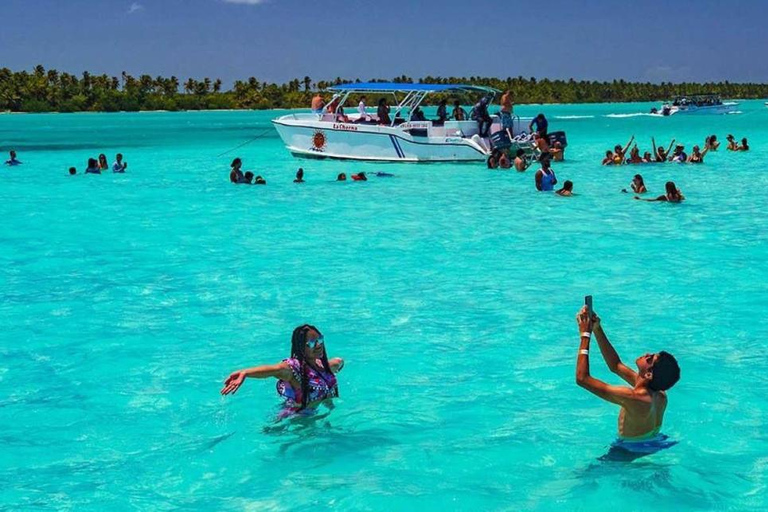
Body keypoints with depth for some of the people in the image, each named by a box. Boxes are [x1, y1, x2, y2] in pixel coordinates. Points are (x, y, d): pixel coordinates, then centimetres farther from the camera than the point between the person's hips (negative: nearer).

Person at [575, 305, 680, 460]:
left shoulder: (634, 399, -32)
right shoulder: (660, 395, -8)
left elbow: (582, 378, -29)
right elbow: (615, 366, 5)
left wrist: (585, 335, -21)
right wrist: (597, 329, -1)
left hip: (632, 453, -8)